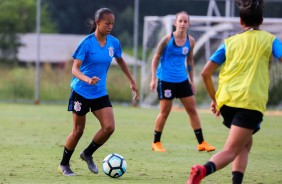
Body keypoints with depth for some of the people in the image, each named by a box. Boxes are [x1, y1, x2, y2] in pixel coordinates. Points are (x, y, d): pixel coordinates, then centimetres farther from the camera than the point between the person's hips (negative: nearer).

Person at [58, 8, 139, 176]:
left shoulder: (114, 42, -1)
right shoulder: (87, 43, -16)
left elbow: (121, 61, 19)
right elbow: (75, 69, -21)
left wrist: (132, 82, 22)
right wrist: (88, 80, -40)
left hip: (100, 93, 4)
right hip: (81, 92, -4)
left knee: (109, 127, -11)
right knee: (78, 131, 2)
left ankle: (88, 154, 13)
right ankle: (64, 165, 22)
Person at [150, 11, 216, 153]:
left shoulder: (190, 41, 1)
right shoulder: (167, 39, -12)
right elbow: (156, 58, -6)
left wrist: (191, 81, 15)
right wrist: (153, 79, -10)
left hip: (182, 80, 5)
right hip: (166, 80, -4)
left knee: (192, 110, 4)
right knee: (165, 112, -1)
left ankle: (201, 143, 11)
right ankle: (156, 143, 14)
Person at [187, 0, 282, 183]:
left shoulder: (230, 42, 17)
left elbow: (206, 73, 12)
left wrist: (214, 99, 23)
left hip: (226, 100, 4)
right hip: (251, 102, -4)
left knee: (245, 144, 24)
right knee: (231, 151, -10)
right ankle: (204, 169, -38)